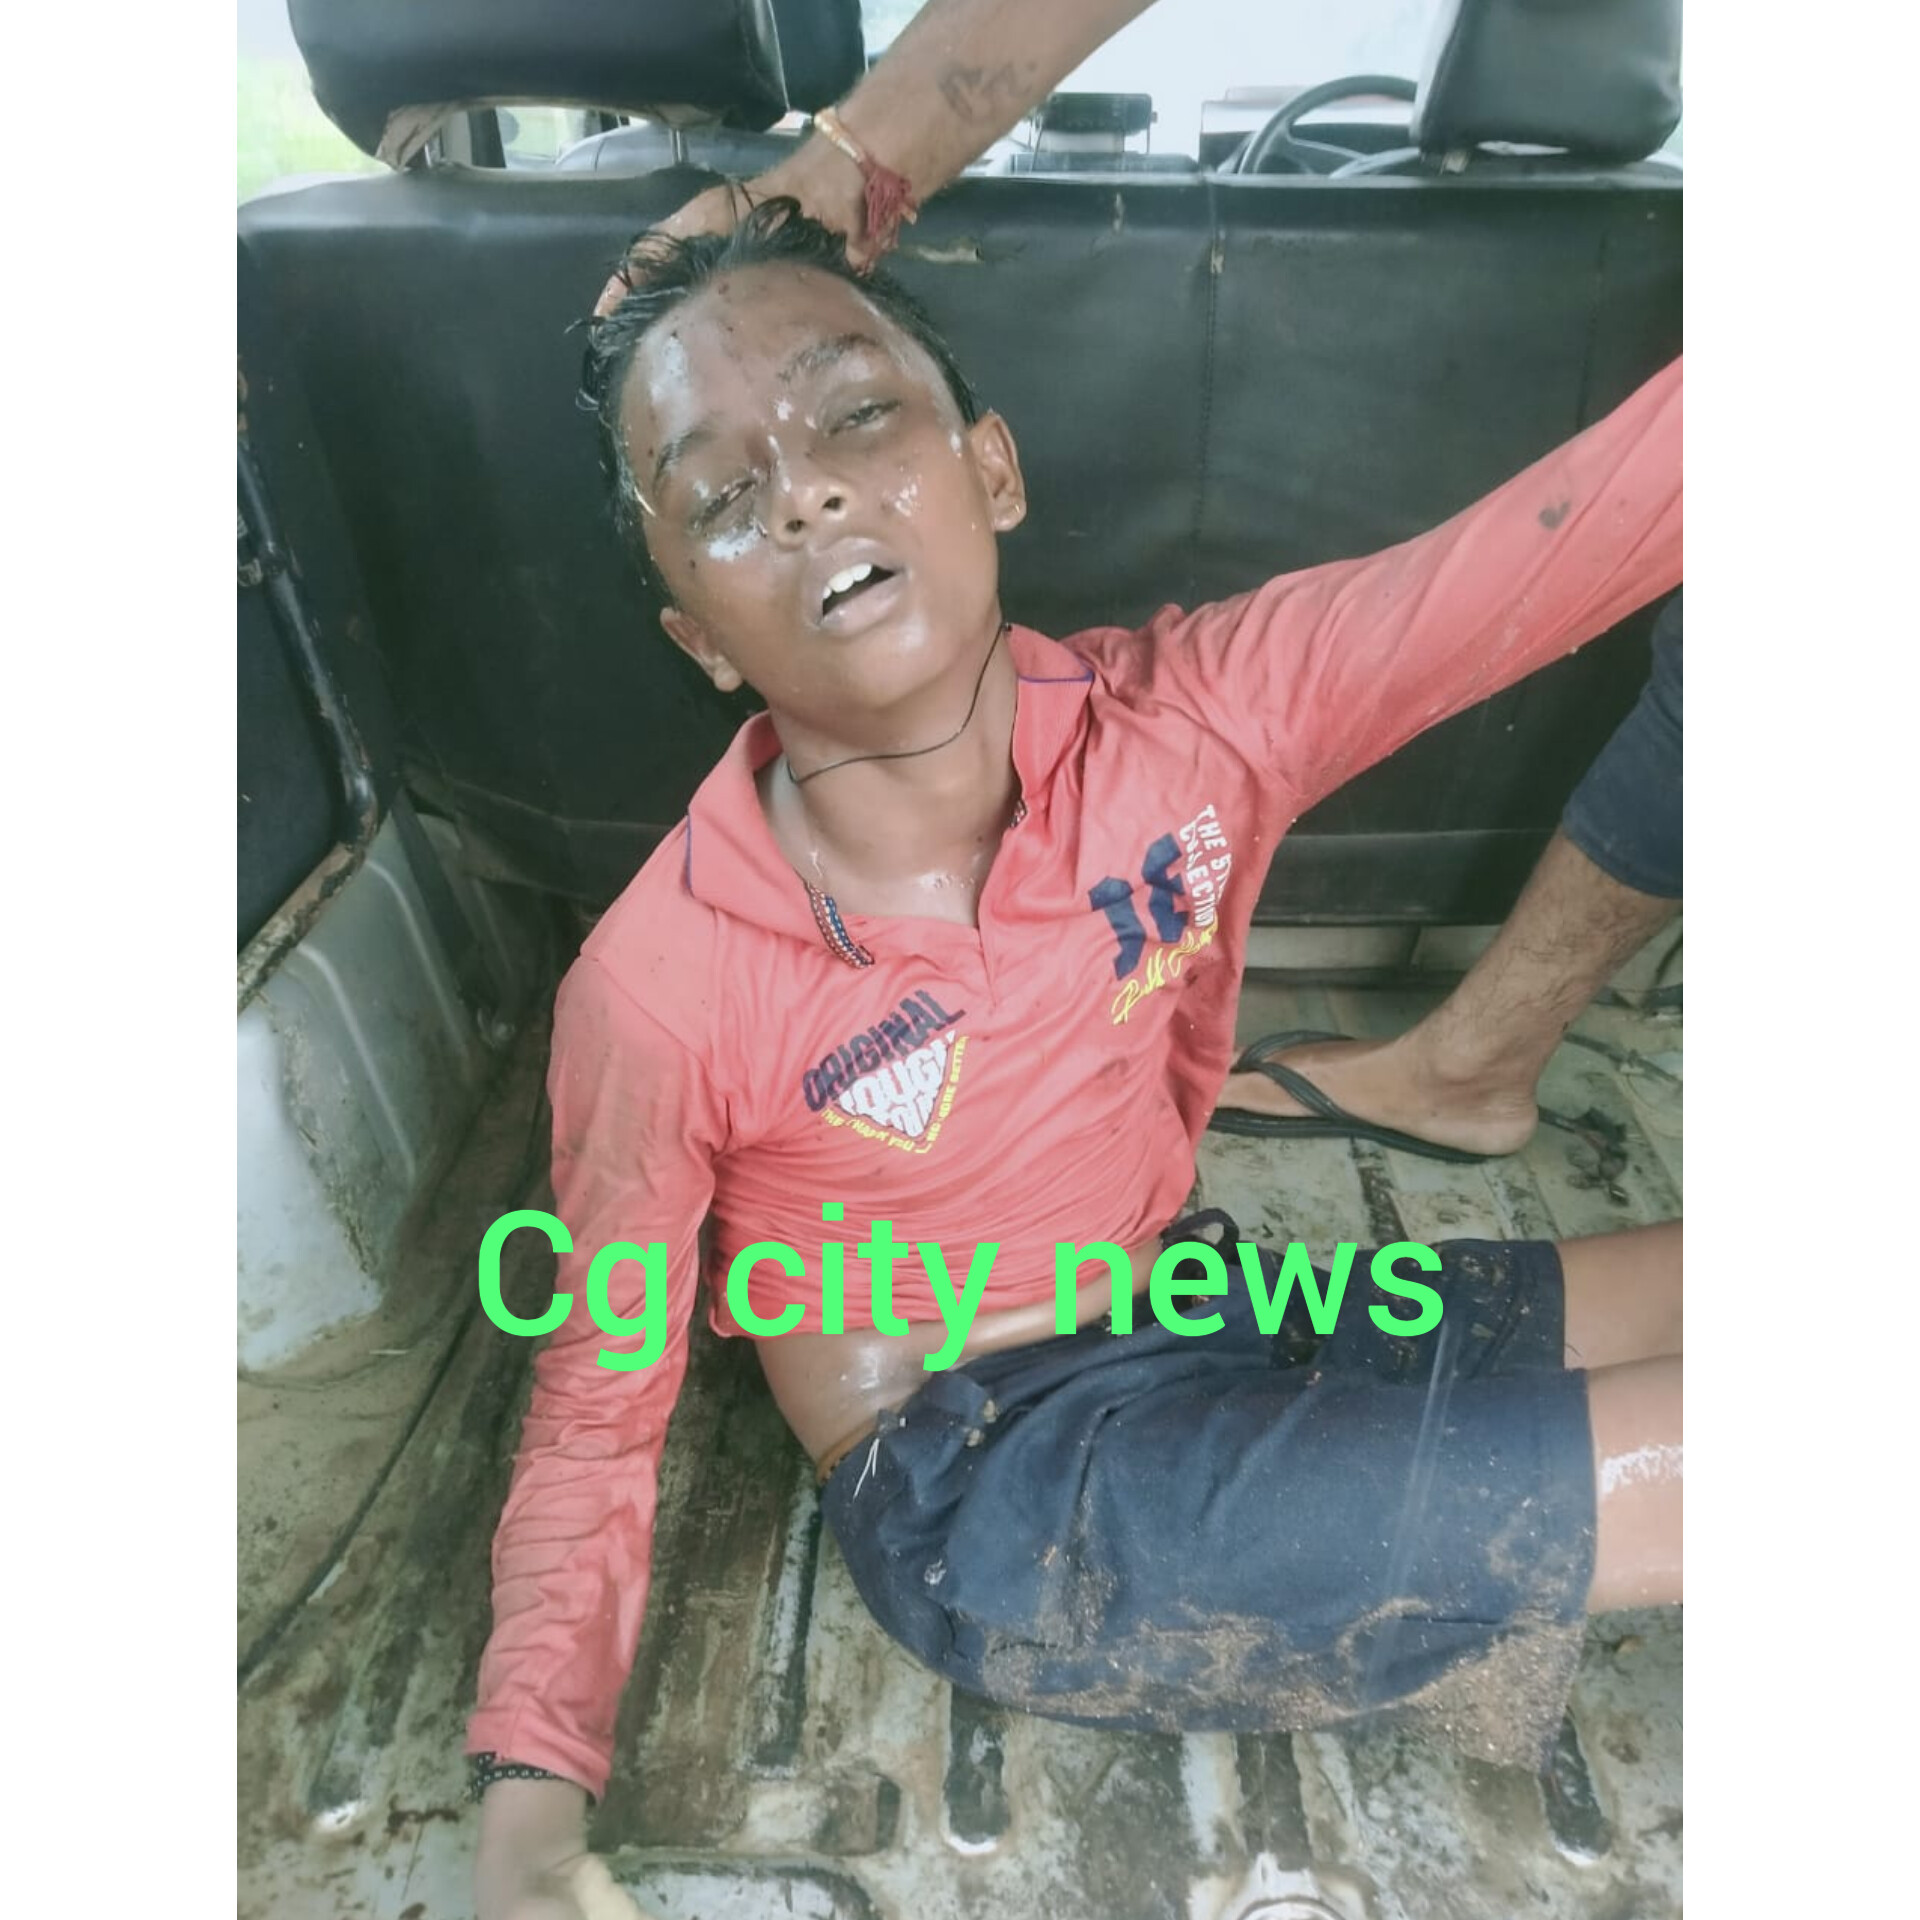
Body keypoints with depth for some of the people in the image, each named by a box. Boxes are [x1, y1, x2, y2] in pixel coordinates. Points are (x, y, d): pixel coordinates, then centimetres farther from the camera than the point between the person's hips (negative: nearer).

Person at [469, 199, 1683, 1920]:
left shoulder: (1191, 720, -12)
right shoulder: (662, 991, -20)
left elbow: (1570, 535, -16)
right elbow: (596, 1411, -9)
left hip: (1200, 1310, 5)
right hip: (994, 1496, -4)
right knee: (1658, 1446, -13)